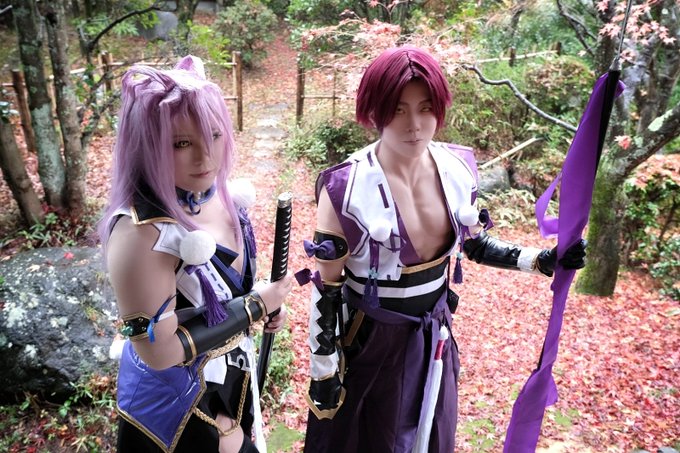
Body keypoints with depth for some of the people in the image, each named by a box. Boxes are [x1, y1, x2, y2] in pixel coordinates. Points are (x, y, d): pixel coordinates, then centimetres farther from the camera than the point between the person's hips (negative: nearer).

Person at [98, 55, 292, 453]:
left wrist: (264, 304, -6)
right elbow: (159, 352, -28)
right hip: (179, 406, -6)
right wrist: (254, 306, -23)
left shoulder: (218, 194, -9)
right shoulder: (142, 234, -32)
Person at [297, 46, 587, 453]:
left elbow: (474, 243, 8)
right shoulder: (346, 188, -22)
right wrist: (323, 371, -9)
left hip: (433, 334, 5)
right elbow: (325, 289, -14)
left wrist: (539, 260, -4)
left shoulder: (457, 168, -8)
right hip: (370, 341, -4)